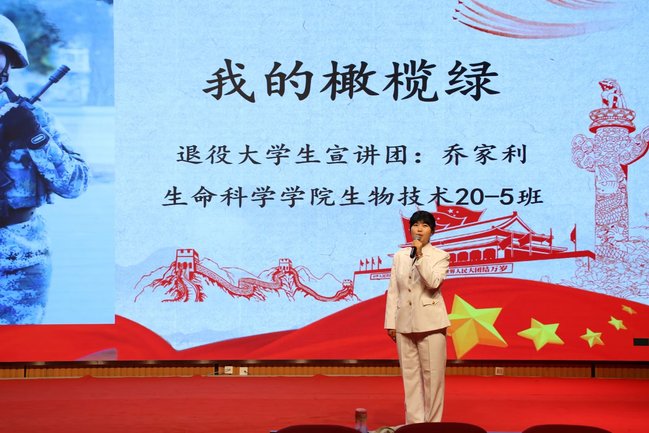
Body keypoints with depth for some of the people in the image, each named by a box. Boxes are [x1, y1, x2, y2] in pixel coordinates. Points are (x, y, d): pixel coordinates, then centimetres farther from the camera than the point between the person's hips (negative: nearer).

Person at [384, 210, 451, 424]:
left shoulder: (440, 256, 1)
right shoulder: (400, 256, 11)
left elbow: (433, 282, -17)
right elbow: (393, 291, 9)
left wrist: (420, 256, -18)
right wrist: (390, 323, 5)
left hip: (430, 324, -3)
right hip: (405, 324, 3)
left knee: (432, 375, -1)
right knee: (410, 376, 5)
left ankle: (432, 424, 7)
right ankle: (414, 423, 11)